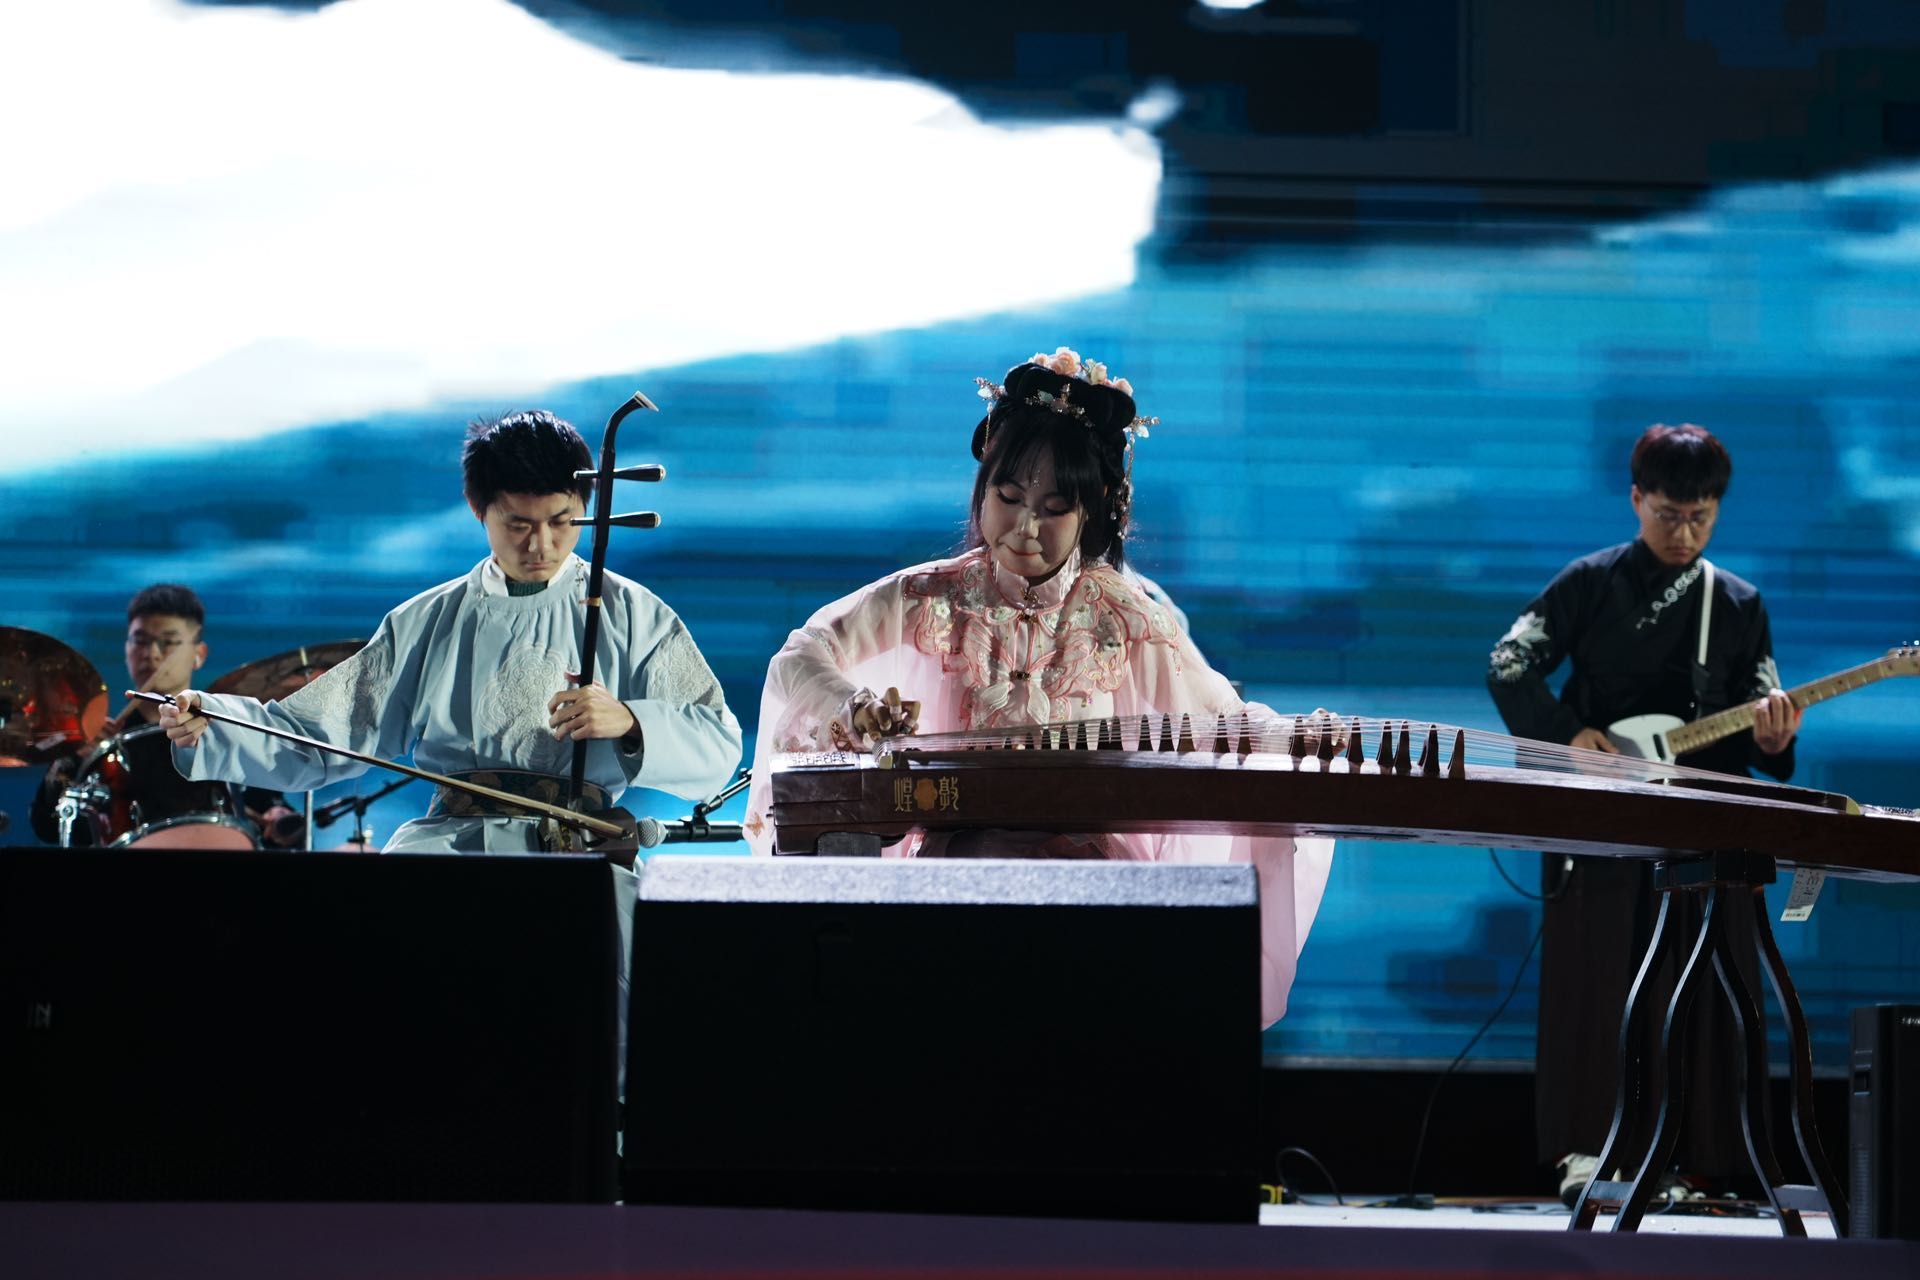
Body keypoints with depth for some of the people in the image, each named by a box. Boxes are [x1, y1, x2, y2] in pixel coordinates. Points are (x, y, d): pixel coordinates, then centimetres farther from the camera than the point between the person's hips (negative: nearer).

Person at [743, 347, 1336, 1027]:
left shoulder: (1116, 615, 3)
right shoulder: (929, 599, 1)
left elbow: (1220, 716, 5)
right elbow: (799, 659, -8)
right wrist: (855, 706, -31)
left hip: (1084, 852, 1)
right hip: (948, 852, -1)